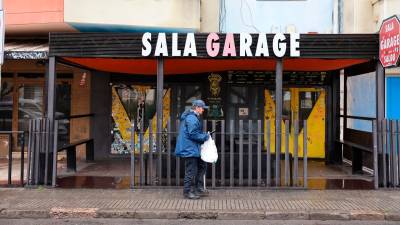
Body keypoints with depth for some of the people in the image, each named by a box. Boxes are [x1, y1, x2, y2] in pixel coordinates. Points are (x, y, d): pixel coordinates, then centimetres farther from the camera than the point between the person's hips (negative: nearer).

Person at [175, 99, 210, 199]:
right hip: (189, 149, -11)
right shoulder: (192, 118, -18)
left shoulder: (193, 117, 17)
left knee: (201, 166, 17)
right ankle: (187, 192, 9)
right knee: (191, 171, -3)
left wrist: (204, 135, 12)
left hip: (193, 149, 11)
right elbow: (193, 134, -24)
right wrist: (205, 136, -12)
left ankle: (198, 188, 25)